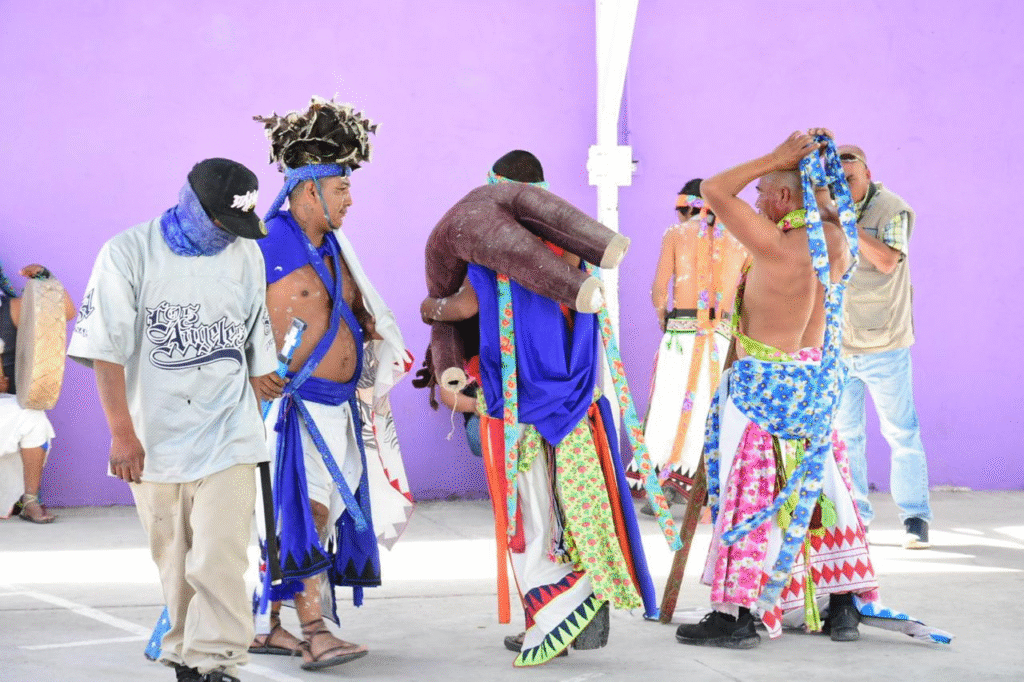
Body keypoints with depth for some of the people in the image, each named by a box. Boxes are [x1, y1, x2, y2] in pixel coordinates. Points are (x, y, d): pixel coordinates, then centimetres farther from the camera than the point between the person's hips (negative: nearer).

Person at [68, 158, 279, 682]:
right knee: (174, 567, 8)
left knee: (218, 561, -11)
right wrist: (122, 433, -10)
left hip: (226, 436, 1)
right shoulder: (127, 254, -5)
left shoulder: (246, 255, 6)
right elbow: (106, 349, -7)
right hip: (154, 438, 0)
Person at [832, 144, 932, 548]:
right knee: (843, 433, 7)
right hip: (837, 344, 4)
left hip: (883, 344, -4)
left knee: (901, 432, 0)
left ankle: (915, 518, 7)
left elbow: (887, 261, -24)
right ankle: (853, 516, 16)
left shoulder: (892, 210, -8)